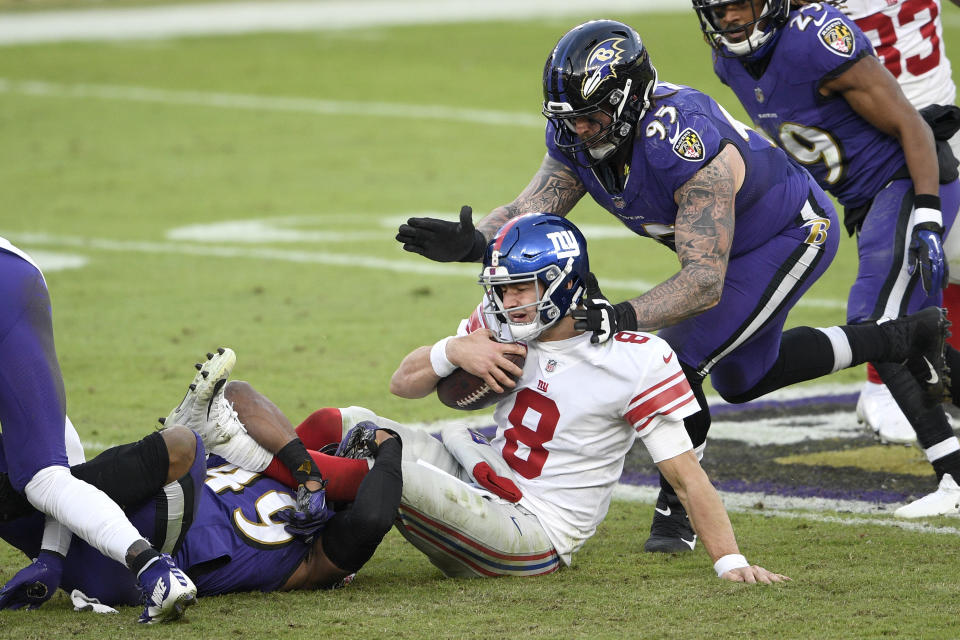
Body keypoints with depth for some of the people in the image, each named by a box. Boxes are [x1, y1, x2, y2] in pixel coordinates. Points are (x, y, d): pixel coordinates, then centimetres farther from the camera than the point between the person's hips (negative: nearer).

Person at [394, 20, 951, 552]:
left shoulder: (686, 145, -42)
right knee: (742, 379, 24)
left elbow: (705, 282, -43)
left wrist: (626, 317, -57)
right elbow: (531, 210, -21)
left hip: (792, 236, -9)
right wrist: (473, 242, -42)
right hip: (731, 243, 9)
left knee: (679, 360, -19)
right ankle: (904, 338, 39)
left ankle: (677, 509, 2)